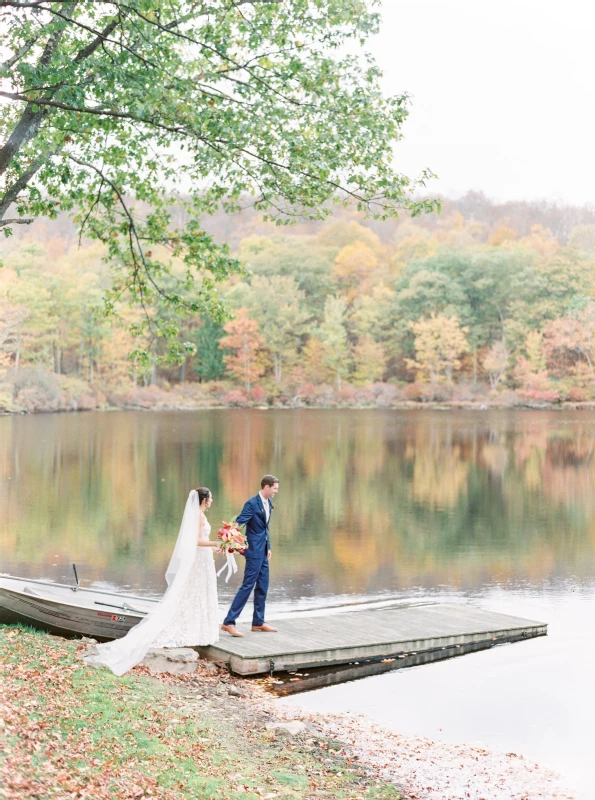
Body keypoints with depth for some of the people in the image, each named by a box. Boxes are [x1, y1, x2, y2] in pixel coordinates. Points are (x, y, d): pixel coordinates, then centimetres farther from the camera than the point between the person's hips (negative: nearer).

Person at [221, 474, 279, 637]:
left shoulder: (268, 503, 10)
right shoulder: (252, 503, -16)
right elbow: (239, 523, -24)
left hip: (263, 550, 9)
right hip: (254, 550, -9)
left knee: (262, 587, 13)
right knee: (247, 586, -9)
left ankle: (258, 622, 23)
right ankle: (228, 622, -6)